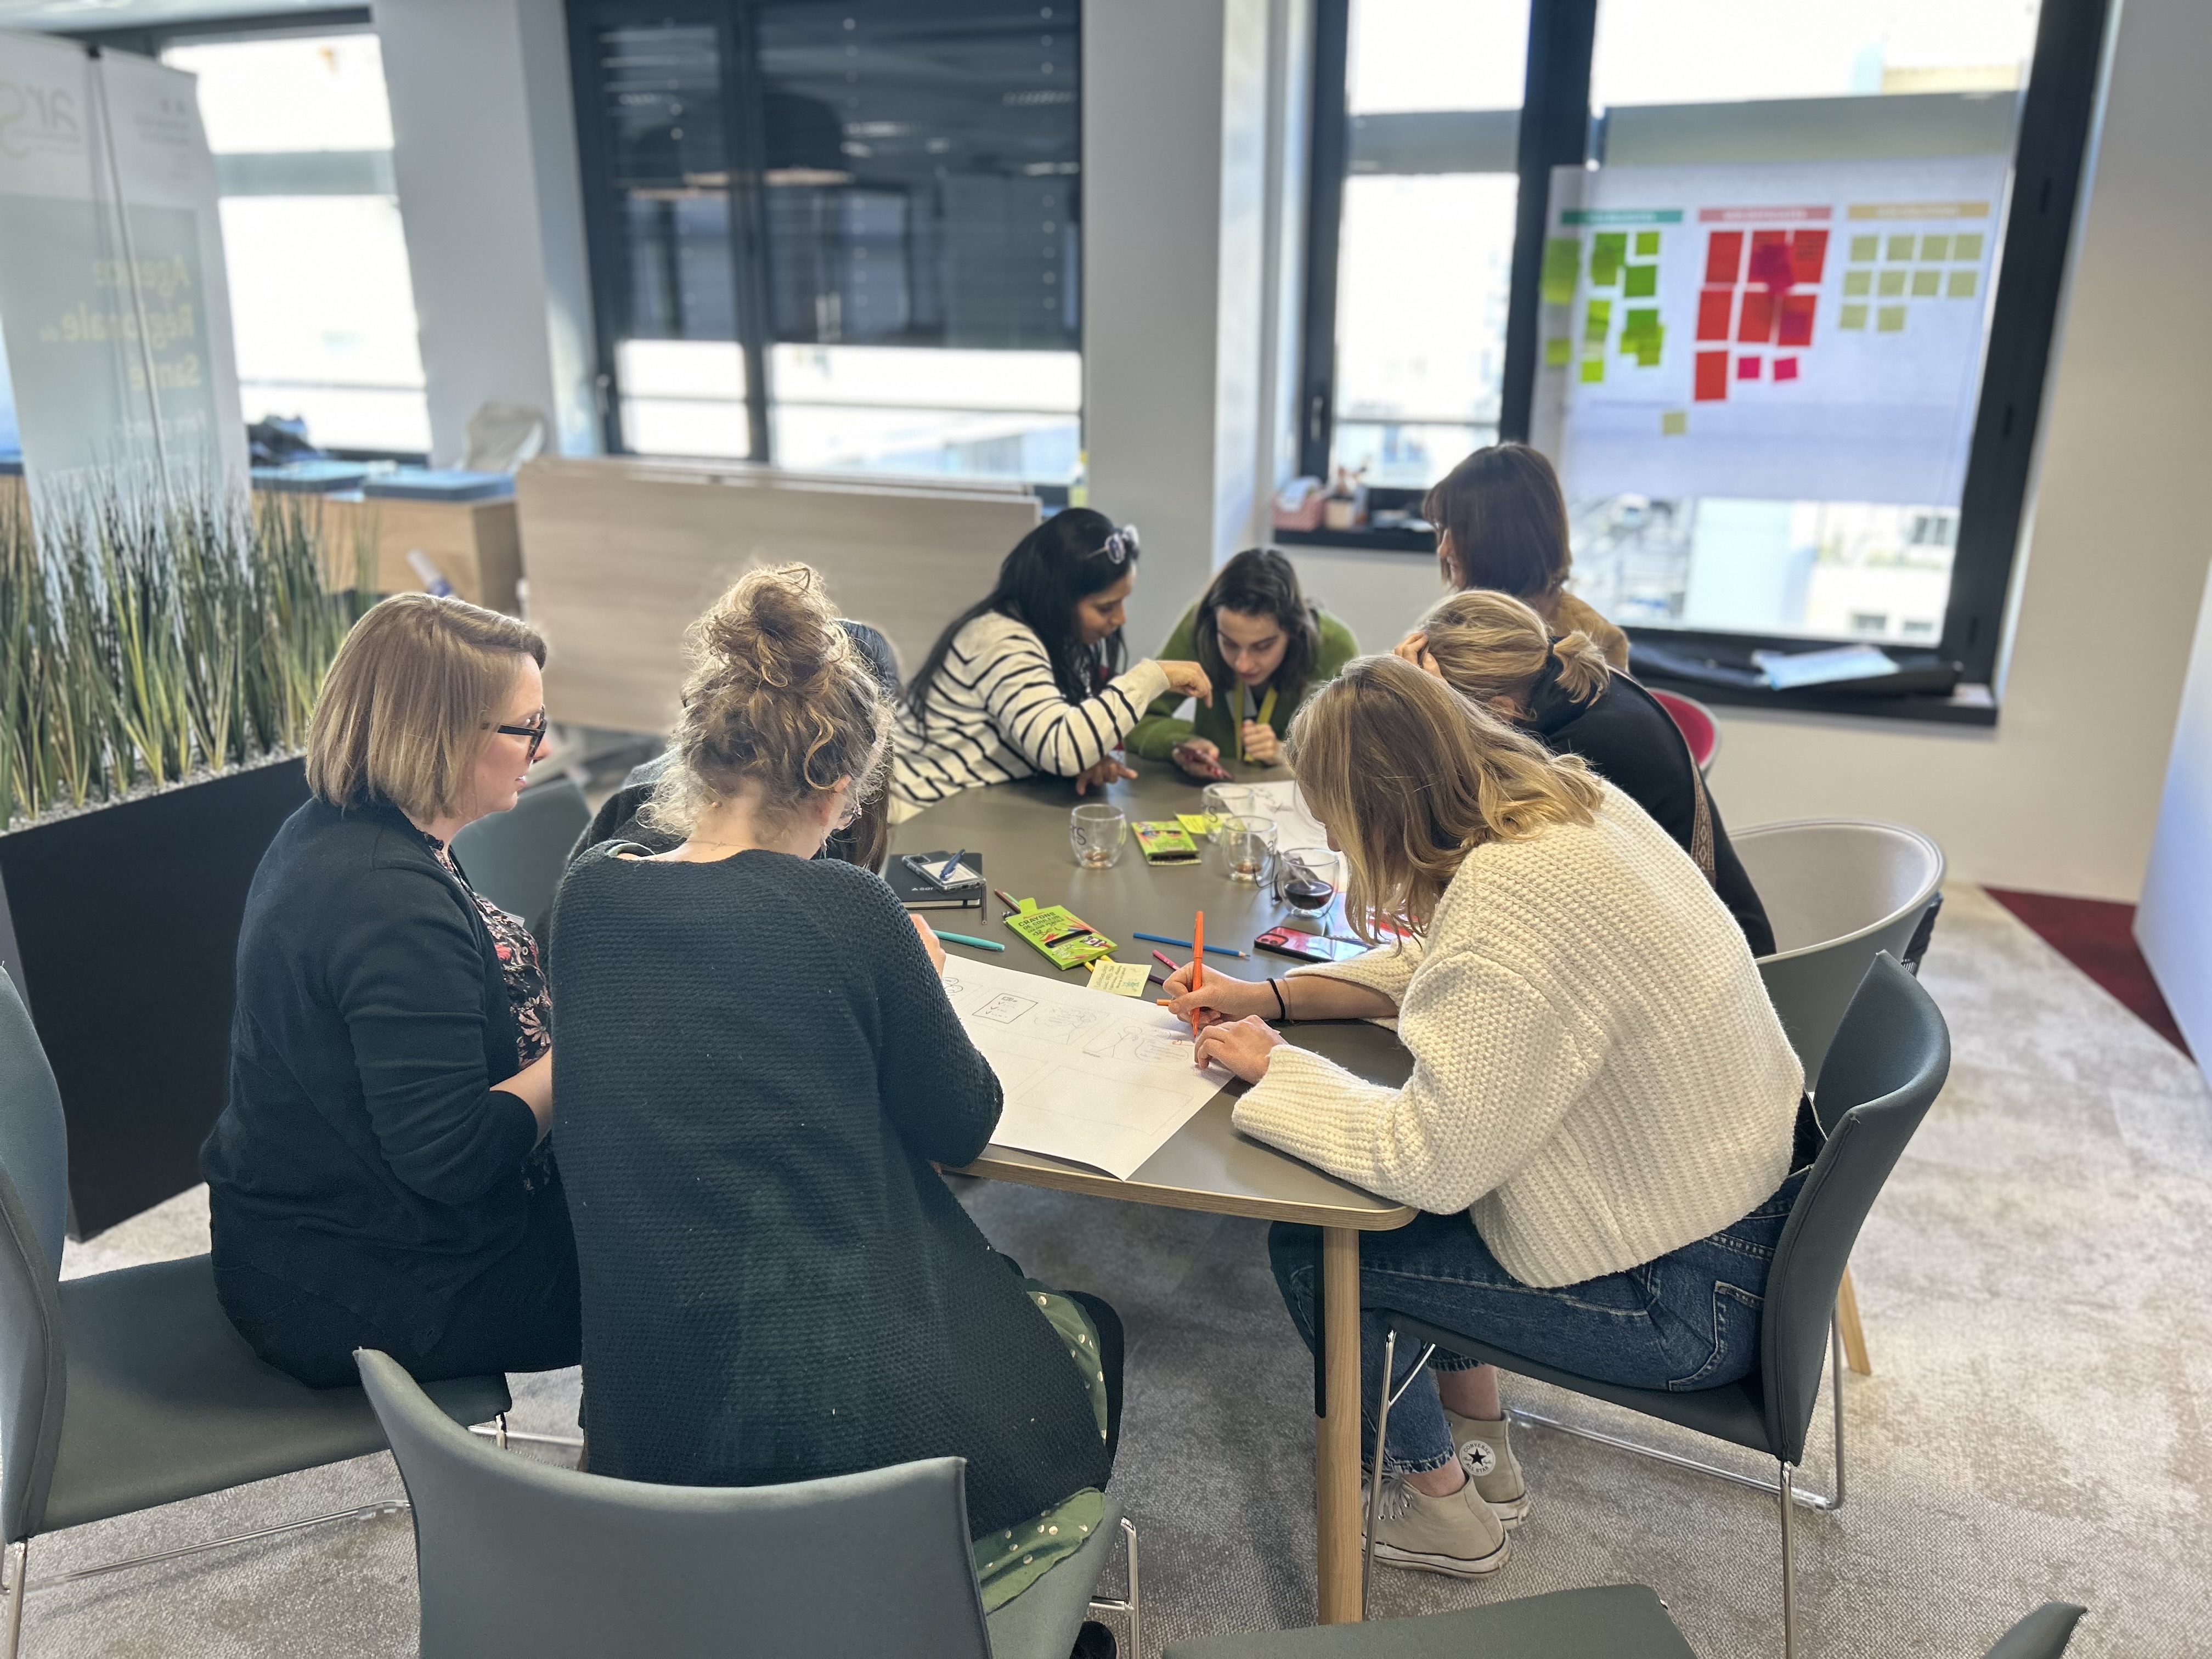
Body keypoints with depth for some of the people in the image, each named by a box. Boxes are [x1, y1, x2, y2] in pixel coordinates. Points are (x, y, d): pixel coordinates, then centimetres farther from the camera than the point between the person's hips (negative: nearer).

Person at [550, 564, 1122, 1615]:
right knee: (1085, 1336, 26)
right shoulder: (841, 909, -18)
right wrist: (915, 987, 10)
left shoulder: (586, 897, -2)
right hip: (833, 1412, -6)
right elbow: (965, 1126, -5)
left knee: (1014, 1304, 31)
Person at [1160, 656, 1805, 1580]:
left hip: (1686, 1297, -9)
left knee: (1310, 1248, -1)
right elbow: (1432, 968, 14)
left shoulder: (1510, 898, -31)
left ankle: (1441, 1500, 25)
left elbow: (1429, 1164, -28)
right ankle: (1480, 1448, 31)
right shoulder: (1567, 800, -2)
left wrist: (1273, 1066, -13)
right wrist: (1271, 998, 8)